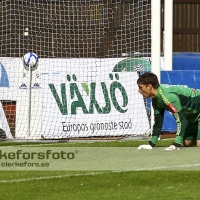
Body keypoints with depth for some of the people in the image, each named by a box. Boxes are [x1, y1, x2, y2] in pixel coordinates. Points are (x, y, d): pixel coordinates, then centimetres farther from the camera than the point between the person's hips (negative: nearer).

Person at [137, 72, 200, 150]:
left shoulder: (168, 97, -33)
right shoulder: (155, 99, -2)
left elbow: (181, 120, -33)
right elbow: (158, 122, 5)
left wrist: (176, 144, -37)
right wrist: (151, 144, 1)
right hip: (192, 115, 10)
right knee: (187, 143, 9)